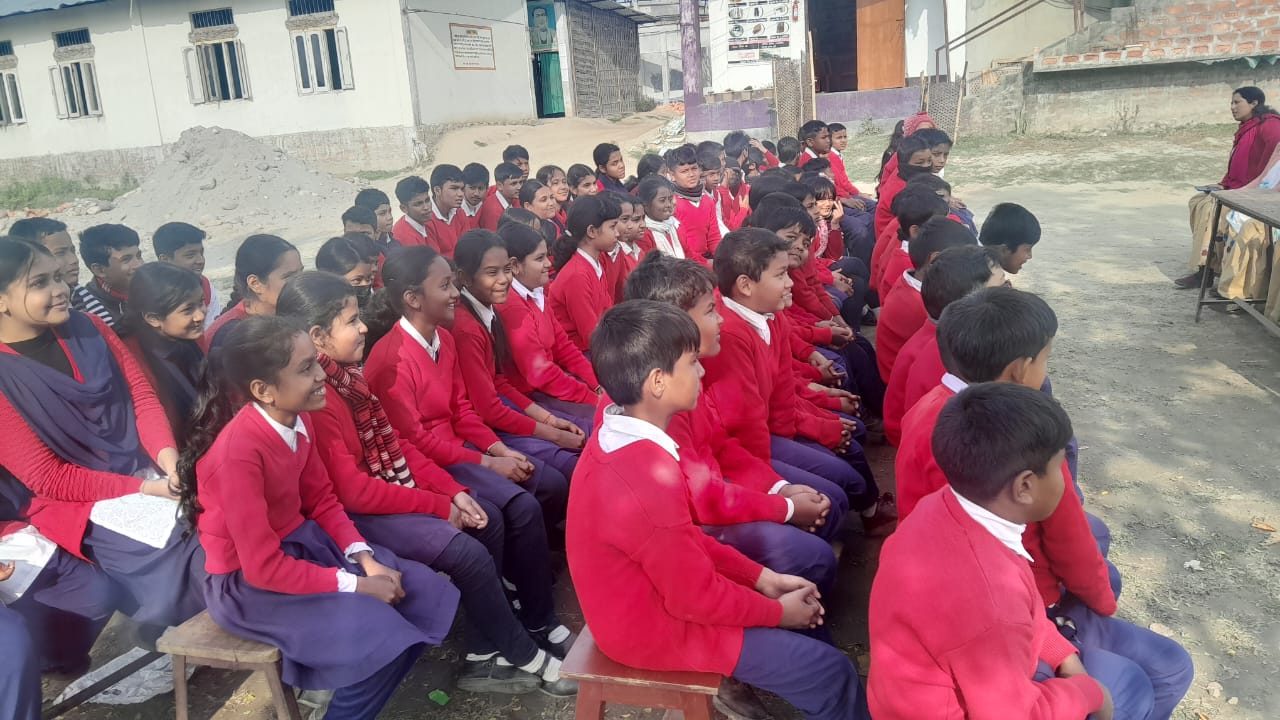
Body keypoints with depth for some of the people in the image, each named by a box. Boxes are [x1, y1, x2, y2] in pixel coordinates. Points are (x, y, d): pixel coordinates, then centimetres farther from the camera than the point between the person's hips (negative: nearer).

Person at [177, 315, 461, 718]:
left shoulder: (299, 420, -5)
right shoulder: (239, 450, -29)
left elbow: (322, 501, 6)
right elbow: (262, 566, -26)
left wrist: (364, 558, -8)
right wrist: (355, 585, -22)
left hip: (304, 543, 8)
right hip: (248, 582, -8)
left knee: (430, 596, 0)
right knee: (383, 636, -23)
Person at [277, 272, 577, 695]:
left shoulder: (346, 373, 6)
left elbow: (395, 445, 8)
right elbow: (352, 491, -25)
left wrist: (452, 491, -2)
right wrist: (438, 506, -17)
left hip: (382, 491, 10)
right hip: (353, 515, -10)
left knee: (490, 522, 4)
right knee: (467, 553, -20)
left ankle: (483, 658, 10)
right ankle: (524, 656, 4)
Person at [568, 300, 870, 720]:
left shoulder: (618, 440, -4)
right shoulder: (648, 480, -35)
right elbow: (697, 597, -23)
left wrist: (761, 577, 3)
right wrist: (778, 612, -7)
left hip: (649, 596, 9)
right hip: (656, 628, -9)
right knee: (830, 673, -3)